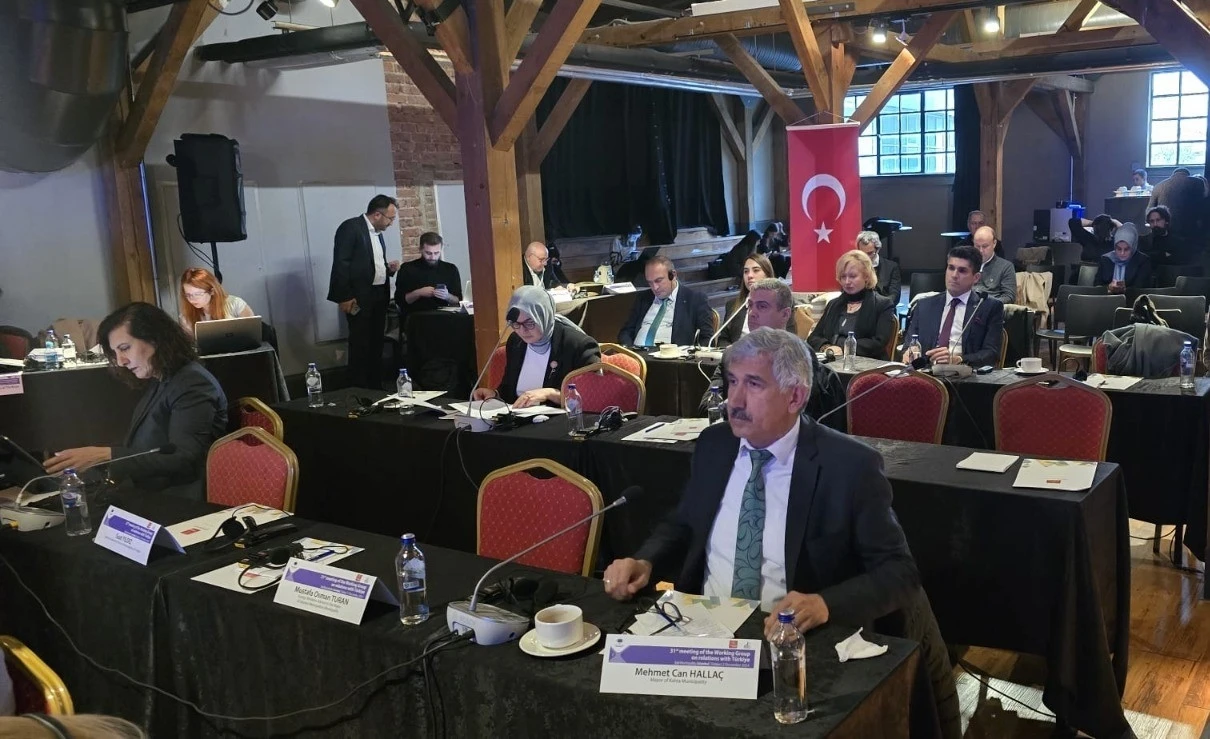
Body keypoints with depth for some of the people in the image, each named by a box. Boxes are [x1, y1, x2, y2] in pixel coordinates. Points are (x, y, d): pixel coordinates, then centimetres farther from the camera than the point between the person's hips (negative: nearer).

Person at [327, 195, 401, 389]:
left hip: (379, 296, 8)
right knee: (360, 346, -4)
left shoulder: (378, 233, 15)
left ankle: (376, 388, 19)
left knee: (376, 345, 12)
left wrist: (388, 268, 5)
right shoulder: (350, 227, -10)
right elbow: (341, 263, -16)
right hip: (359, 297, -8)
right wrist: (344, 297, -19)